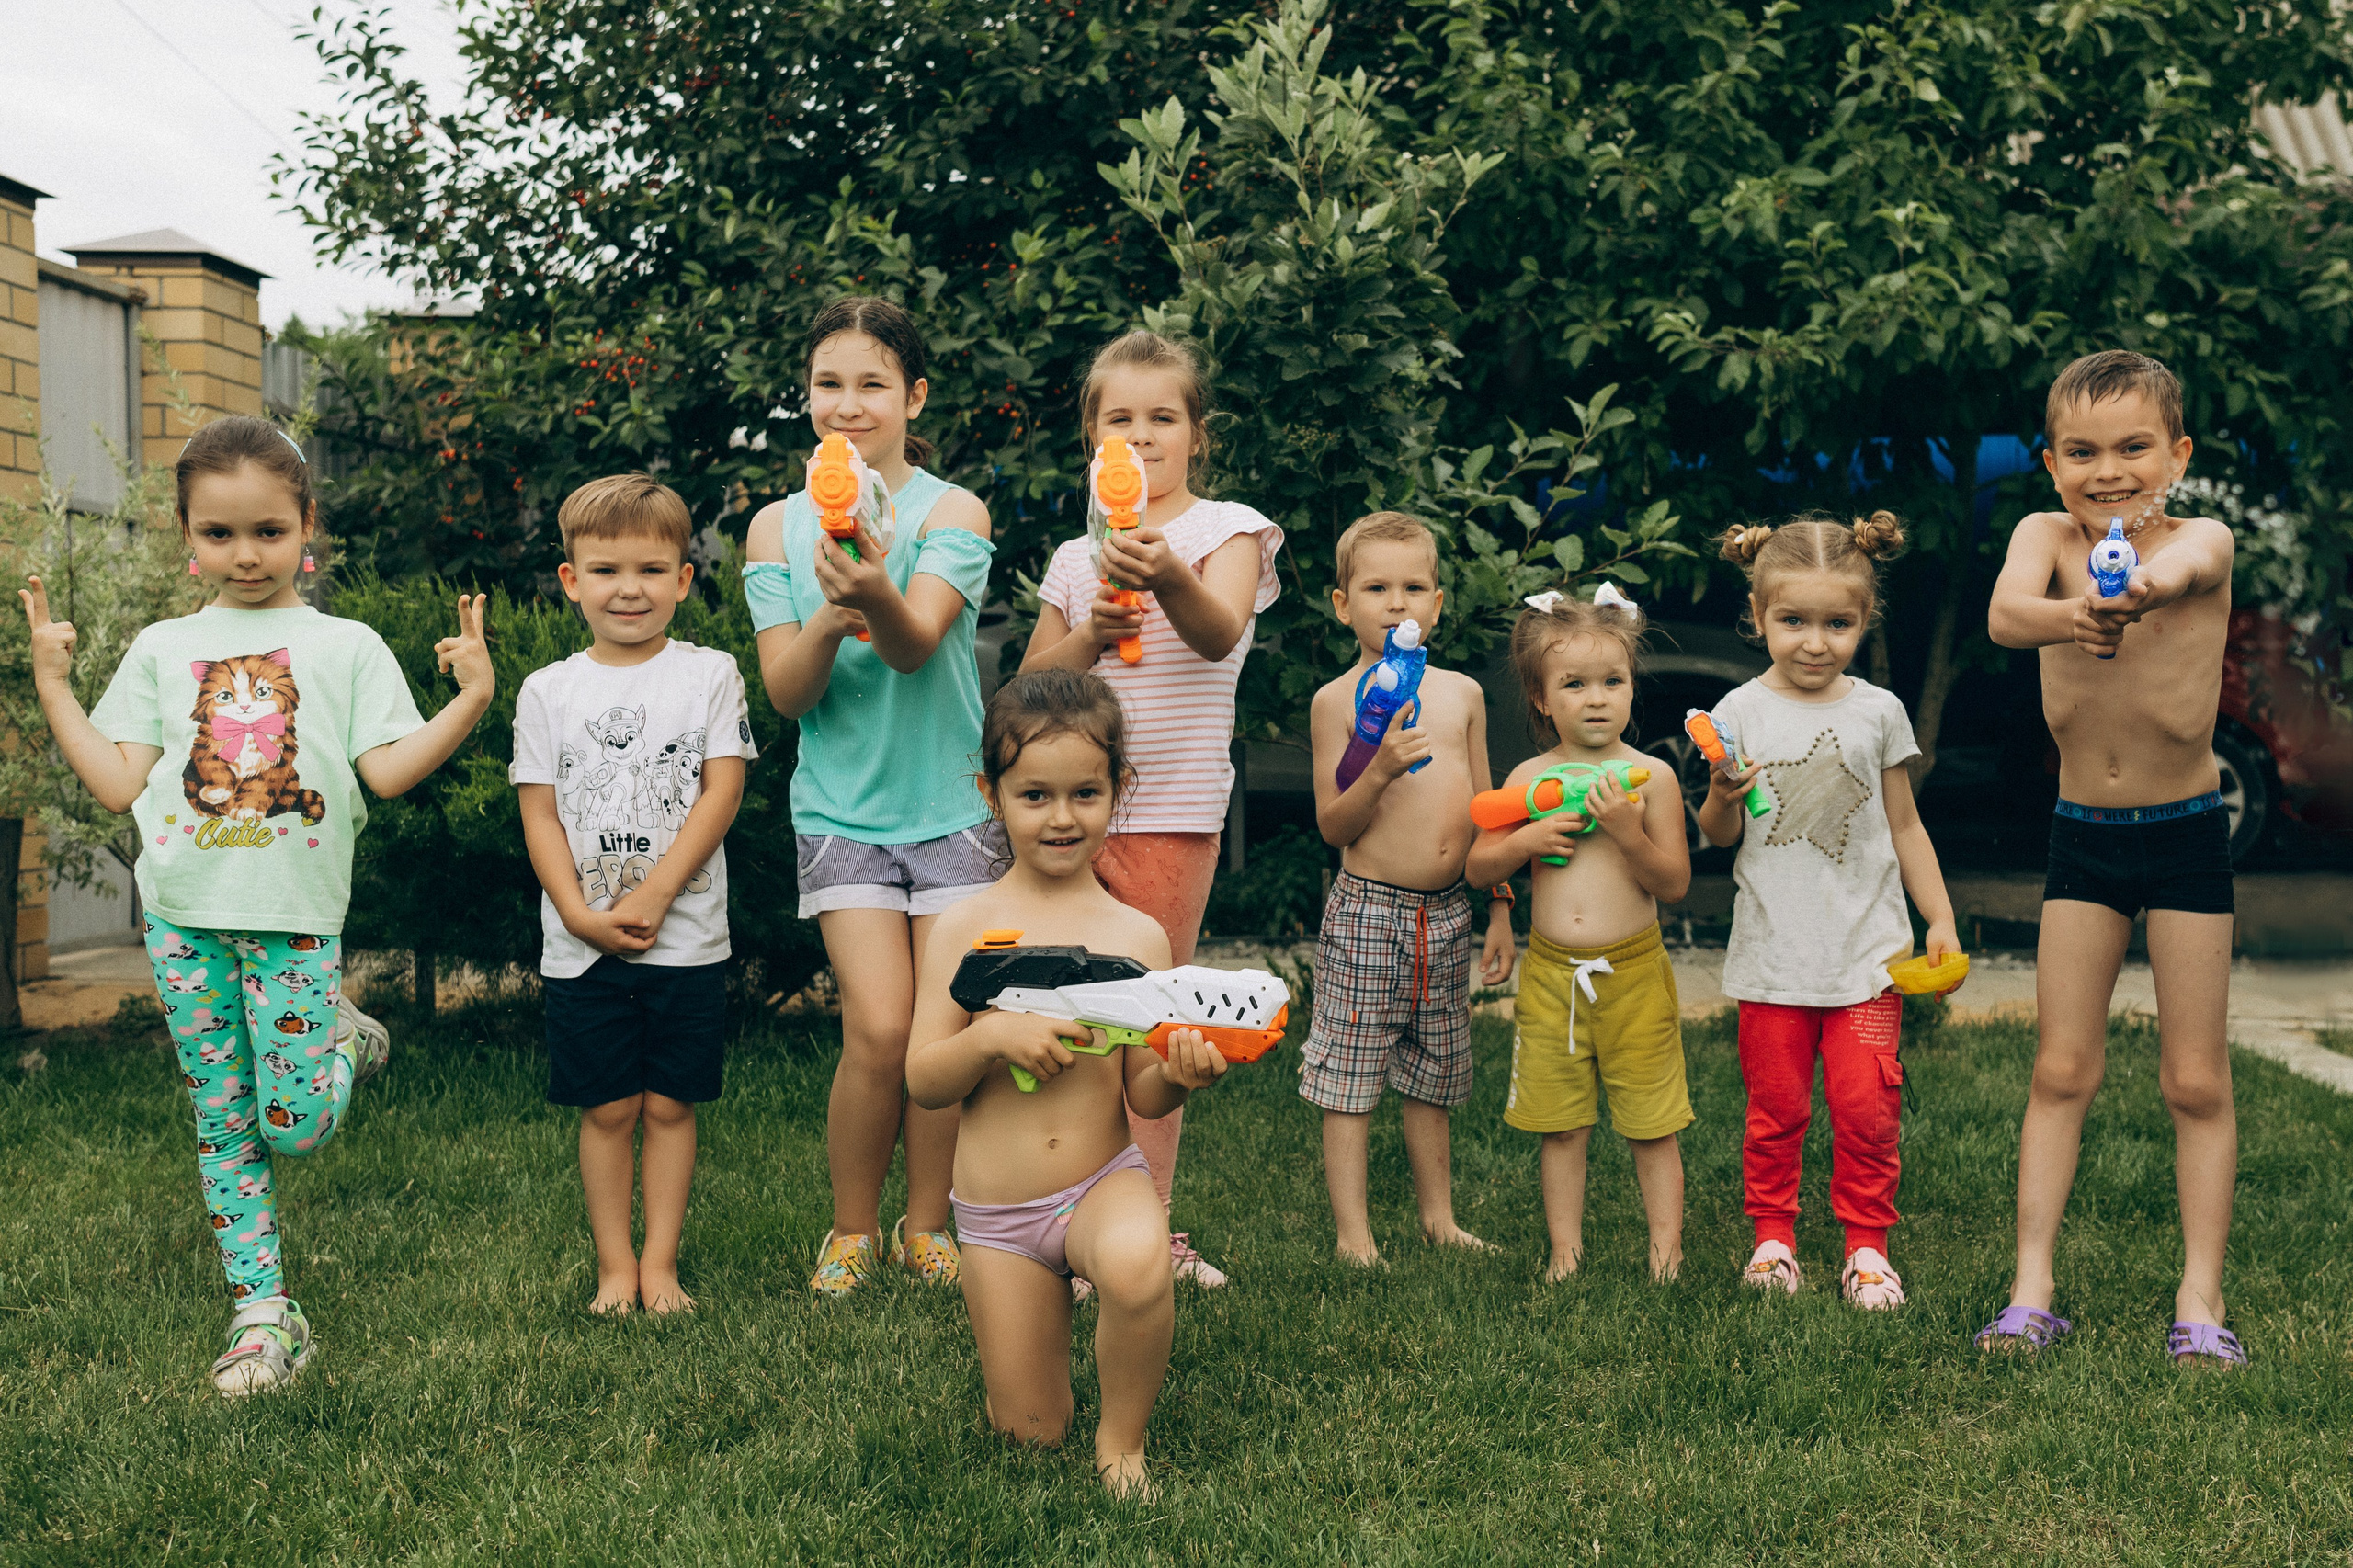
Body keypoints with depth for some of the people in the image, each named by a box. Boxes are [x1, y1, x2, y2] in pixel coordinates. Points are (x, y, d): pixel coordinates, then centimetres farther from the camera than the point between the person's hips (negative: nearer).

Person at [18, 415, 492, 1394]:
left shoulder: (344, 646, 5)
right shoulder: (162, 650, 11)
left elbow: (388, 770, -3)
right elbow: (118, 785, 8)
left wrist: (471, 698, -13)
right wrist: (53, 686, 6)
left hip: (293, 918, -2)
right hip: (185, 918, 3)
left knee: (293, 1128, -5)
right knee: (224, 1127, 6)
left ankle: (342, 1043, 27)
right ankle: (264, 1314, 15)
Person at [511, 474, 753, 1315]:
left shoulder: (709, 675, 1)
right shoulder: (548, 691, 5)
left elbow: (721, 794, -5)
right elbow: (540, 813, 2)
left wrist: (653, 897, -14)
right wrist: (581, 913, -11)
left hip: (686, 938, -1)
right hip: (581, 944, 1)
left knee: (669, 1104, 5)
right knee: (607, 1108, 5)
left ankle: (660, 1263, 15)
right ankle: (614, 1267, 15)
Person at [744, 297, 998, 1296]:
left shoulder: (953, 512, -5)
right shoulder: (777, 527, 2)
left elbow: (916, 644, -22)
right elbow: (786, 692, -4)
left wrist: (876, 595, -45)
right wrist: (827, 618, -25)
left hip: (953, 805, 0)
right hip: (843, 807, 0)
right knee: (880, 1032, -11)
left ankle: (925, 1226, 21)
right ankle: (852, 1230, 12)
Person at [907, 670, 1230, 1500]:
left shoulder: (1137, 936, -3)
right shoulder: (966, 928, -5)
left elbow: (1141, 1096, 0)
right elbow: (923, 1082, -5)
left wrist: (1178, 1074, -22)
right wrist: (995, 1036, -24)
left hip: (1103, 1181, -1)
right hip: (995, 1212, 1)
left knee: (1136, 1267, -37)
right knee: (1029, 1432, 7)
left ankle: (1123, 1437, -7)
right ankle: (1046, 1311, 42)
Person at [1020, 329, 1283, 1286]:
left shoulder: (1226, 528, 1)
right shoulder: (1075, 558, 14)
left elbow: (1220, 634, -18)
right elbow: (1030, 682, 11)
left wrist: (1170, 579, -40)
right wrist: (1090, 636, -9)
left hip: (1171, 810, -4)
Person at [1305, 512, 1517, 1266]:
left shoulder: (1462, 693, 8)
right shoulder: (1338, 700, -6)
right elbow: (1332, 826, -8)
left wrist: (1499, 909, 13)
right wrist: (1380, 772, -24)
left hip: (1448, 914, 4)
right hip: (1367, 912, -4)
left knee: (1431, 1082, 16)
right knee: (1349, 1084, 0)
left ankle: (1439, 1217, 29)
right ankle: (1352, 1234, 10)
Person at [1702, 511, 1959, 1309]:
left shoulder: (1878, 712, 2)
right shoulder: (1741, 713, -1)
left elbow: (1904, 826, 11)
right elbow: (1719, 836, 4)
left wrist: (1942, 919, 7)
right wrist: (1722, 800, -18)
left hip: (1866, 949, 0)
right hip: (1772, 951, 0)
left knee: (1867, 1107, -1)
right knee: (1775, 1107, 7)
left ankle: (1866, 1245, 13)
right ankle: (1773, 1236, 22)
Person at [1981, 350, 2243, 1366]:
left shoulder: (2204, 538, -12)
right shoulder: (2045, 536, -7)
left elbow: (2176, 569, -38)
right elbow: (2004, 613, -29)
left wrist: (2139, 591, -63)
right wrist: (2067, 616, -54)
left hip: (2186, 835, -2)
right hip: (2082, 835, 2)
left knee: (2196, 1081, 4)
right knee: (2060, 1071, 5)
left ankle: (2200, 1298, 13)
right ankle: (2032, 1289, 11)